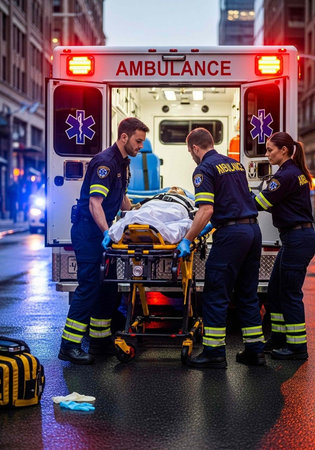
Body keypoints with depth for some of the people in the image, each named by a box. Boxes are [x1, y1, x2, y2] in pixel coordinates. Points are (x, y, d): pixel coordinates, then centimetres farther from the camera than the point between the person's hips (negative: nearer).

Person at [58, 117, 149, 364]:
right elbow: (95, 203, -25)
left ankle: (100, 339, 20)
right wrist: (107, 233, -33)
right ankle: (69, 346, -8)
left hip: (102, 231, 10)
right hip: (88, 231, -10)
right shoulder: (105, 162, -17)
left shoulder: (123, 163, 14)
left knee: (108, 286, 11)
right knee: (89, 286, -12)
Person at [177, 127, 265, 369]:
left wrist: (187, 239, -11)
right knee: (248, 294, 14)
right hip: (253, 230, 8)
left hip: (231, 234, -8)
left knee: (216, 295, 0)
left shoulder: (204, 170, -7)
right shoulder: (235, 164, 17)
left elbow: (206, 210, -17)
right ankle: (255, 350, 17)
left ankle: (214, 353, 2)